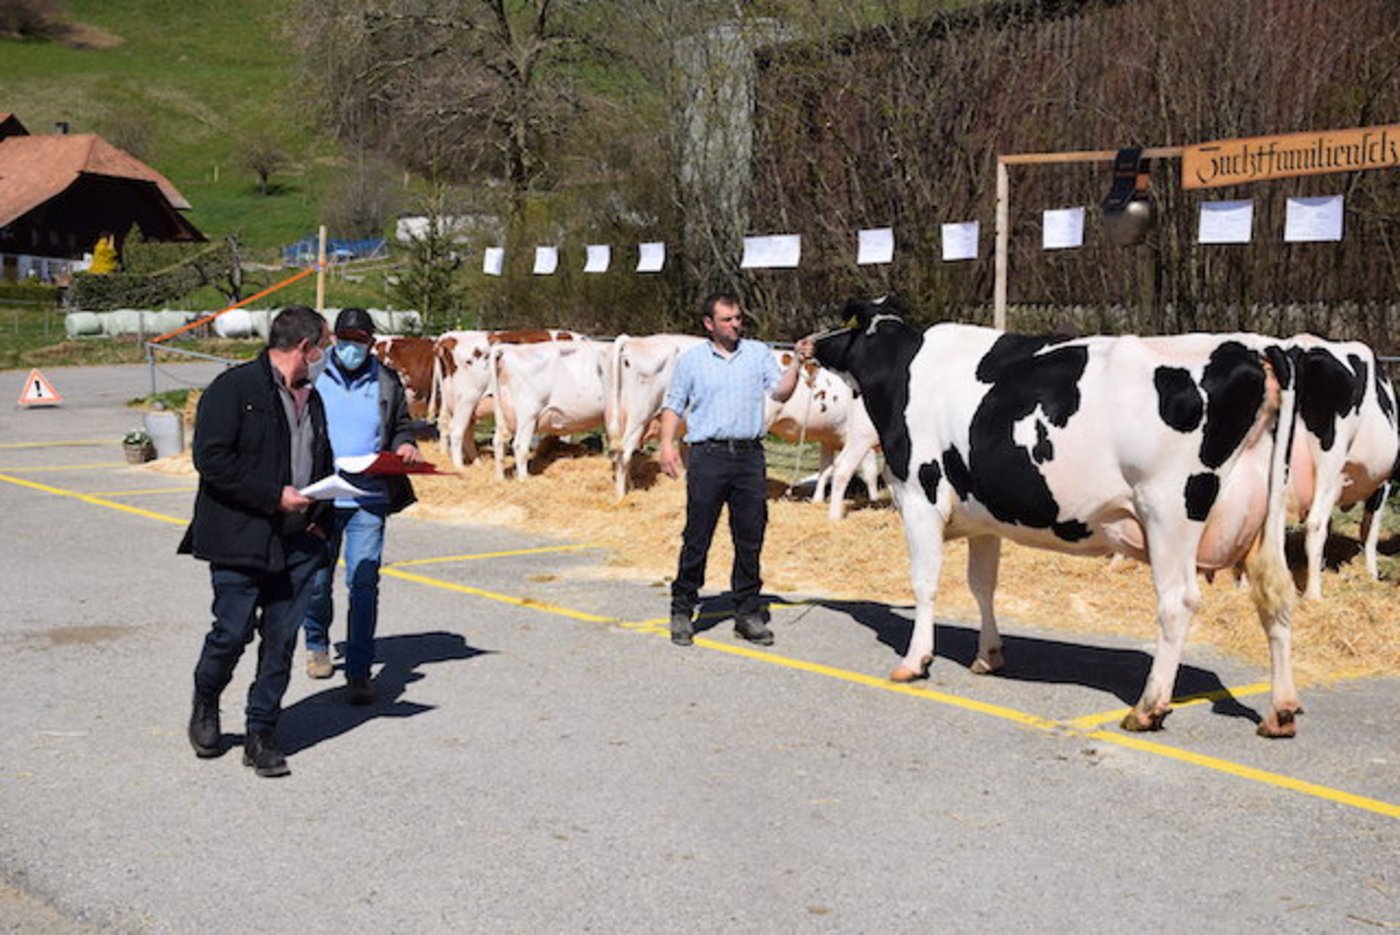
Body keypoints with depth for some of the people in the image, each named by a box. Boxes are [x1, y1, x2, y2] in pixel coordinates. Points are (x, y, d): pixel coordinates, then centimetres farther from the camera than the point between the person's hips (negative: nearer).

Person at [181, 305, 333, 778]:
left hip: (297, 543, 6)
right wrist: (274, 496, -17)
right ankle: (205, 703, 26)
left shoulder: (311, 398, 16)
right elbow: (211, 459, -16)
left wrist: (319, 517, 9)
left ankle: (261, 735, 15)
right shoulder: (233, 388, -8)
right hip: (240, 539, -6)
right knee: (233, 632, -3)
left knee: (281, 640, 5)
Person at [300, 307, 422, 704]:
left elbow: (402, 427, 18)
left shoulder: (386, 382, 7)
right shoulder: (313, 377, 3)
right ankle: (317, 645, 39)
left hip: (368, 500, 0)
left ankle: (359, 672, -3)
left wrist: (404, 446, -5)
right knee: (316, 580, 11)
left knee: (364, 584, -7)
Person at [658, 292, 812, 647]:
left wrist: (796, 363, -13)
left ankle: (748, 613, 14)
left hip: (750, 456, 2)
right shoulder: (691, 360, 8)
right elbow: (673, 406, 9)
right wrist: (666, 444, -4)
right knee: (697, 538, -1)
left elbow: (781, 393, 2)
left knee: (750, 539, 5)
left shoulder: (758, 353, 11)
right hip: (708, 455, -2)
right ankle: (682, 611, 9)